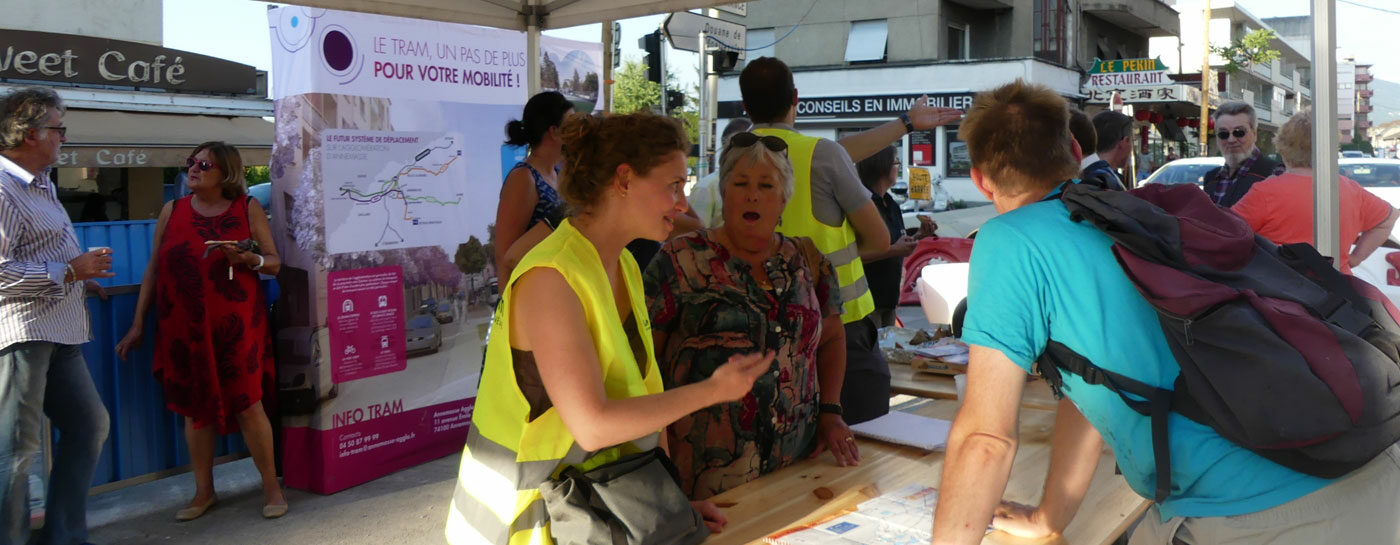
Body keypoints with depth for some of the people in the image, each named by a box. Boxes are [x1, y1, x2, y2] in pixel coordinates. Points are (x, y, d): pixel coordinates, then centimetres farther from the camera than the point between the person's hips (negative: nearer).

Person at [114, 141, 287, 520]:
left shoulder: (248, 208, 3)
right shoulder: (172, 210, 9)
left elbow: (274, 262, 6)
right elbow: (153, 268, 12)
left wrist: (249, 259, -17)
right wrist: (138, 324, 10)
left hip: (235, 325, -2)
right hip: (183, 328, 3)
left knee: (247, 404, -3)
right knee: (195, 407, 8)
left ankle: (272, 486, 11)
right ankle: (204, 492, 22)